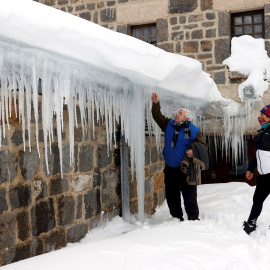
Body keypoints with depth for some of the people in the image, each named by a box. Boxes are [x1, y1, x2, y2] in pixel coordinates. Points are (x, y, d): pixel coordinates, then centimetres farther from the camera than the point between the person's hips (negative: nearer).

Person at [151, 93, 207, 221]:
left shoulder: (193, 131, -10)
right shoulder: (169, 125, 4)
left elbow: (203, 145, -5)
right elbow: (157, 117, 9)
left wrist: (194, 150, -24)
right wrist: (156, 103, -3)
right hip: (170, 168, 6)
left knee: (189, 196, 1)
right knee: (171, 196, 14)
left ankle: (193, 218, 14)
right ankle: (177, 218, 27)